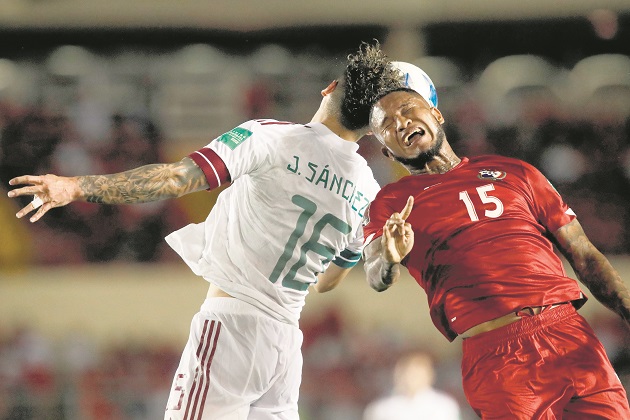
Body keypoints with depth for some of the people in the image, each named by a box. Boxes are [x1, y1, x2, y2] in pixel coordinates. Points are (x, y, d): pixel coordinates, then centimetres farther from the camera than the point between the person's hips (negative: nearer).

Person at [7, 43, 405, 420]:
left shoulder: (274, 138, -7)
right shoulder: (368, 193, 10)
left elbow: (178, 178, -16)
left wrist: (80, 187, -17)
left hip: (233, 323, -6)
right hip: (286, 338, 6)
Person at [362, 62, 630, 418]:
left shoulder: (514, 174, 19)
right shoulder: (391, 203, 13)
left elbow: (584, 255, 17)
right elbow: (378, 278, -4)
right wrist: (389, 259, -28)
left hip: (571, 335, 2)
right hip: (495, 358, -2)